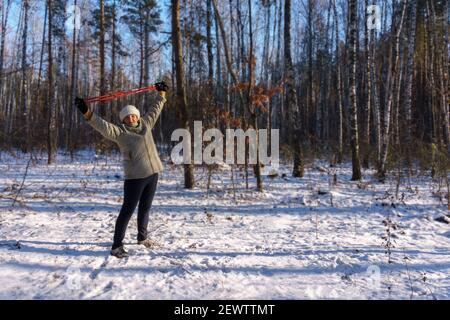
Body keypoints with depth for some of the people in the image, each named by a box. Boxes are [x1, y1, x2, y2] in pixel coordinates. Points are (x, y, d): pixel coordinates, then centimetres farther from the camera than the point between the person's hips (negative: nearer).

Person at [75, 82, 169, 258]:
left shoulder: (146, 124, 11)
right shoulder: (119, 132, -4)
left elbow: (155, 110, 23)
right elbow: (102, 125, -17)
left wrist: (161, 93, 31)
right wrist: (86, 112, -30)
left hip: (152, 174, 6)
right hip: (134, 177, -5)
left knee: (145, 208, 18)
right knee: (128, 210, -3)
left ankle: (142, 237, 36)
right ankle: (117, 245, 5)